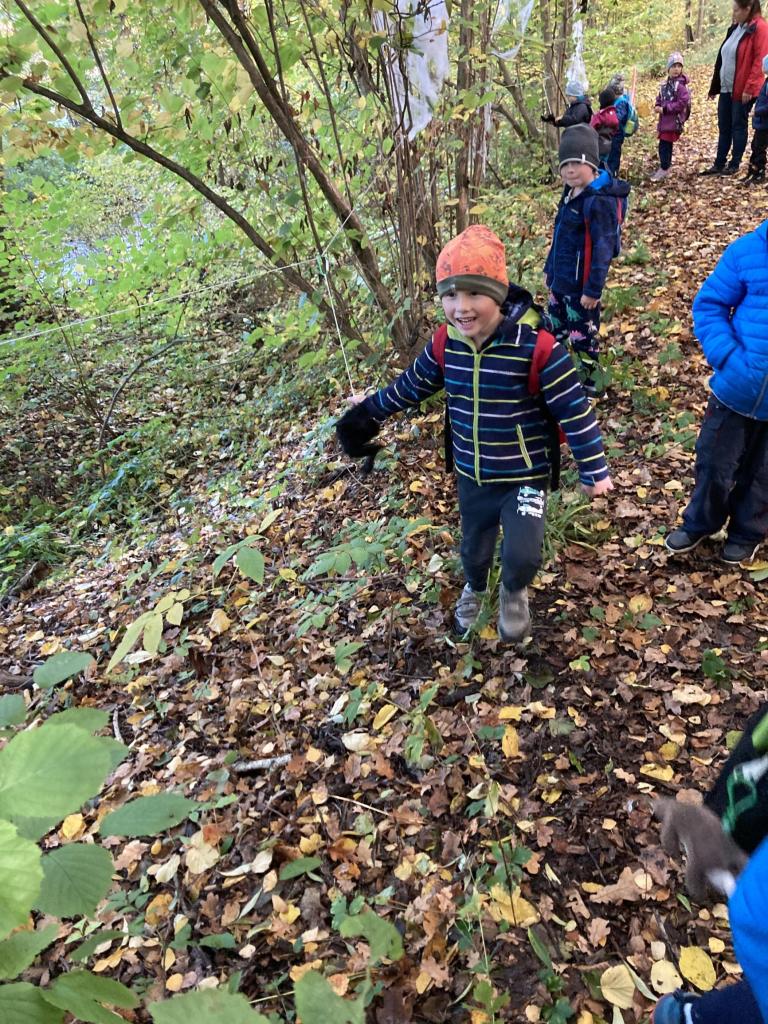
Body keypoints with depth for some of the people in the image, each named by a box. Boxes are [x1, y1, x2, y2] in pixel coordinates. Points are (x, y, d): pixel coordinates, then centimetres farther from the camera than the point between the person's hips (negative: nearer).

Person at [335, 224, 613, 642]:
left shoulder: (537, 346, -23)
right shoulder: (445, 345, -9)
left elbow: (574, 409, -17)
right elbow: (413, 384, 11)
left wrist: (593, 469, -12)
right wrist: (371, 409, 23)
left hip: (525, 476, -4)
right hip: (471, 476, 4)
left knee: (522, 556, -16)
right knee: (473, 549, 20)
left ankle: (514, 592, 23)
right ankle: (475, 589, 57)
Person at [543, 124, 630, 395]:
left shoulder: (599, 200, -22)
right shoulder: (571, 192, 7)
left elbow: (603, 248, -23)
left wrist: (593, 289, -24)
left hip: (581, 285, -10)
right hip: (560, 280, 10)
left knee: (582, 335, 4)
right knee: (554, 329, 21)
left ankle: (588, 382, 20)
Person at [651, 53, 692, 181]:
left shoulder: (680, 85, -13)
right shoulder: (666, 84, 12)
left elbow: (682, 103, -19)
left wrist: (665, 109, -19)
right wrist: (657, 106, -2)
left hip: (674, 121, -8)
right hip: (665, 120, 8)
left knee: (664, 145, -11)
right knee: (666, 144, 15)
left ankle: (664, 169, -3)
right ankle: (665, 167, 25)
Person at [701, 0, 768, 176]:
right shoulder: (735, 28, 13)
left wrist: (749, 88, -20)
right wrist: (715, 86, 16)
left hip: (742, 90, -7)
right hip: (726, 88, 7)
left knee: (738, 126, 1)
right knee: (724, 127, 10)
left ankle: (734, 165, 8)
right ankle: (719, 164, 16)